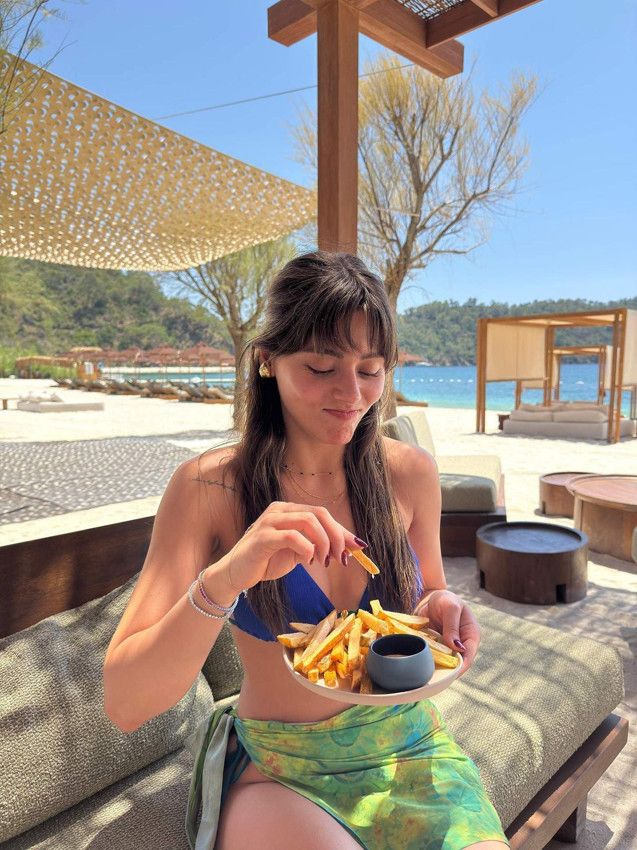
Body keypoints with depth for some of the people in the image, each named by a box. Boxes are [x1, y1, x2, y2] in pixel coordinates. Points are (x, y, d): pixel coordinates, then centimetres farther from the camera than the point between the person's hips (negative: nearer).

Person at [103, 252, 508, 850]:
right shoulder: (209, 487, -16)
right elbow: (123, 704, -19)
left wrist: (440, 610, -14)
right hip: (277, 771, -2)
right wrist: (224, 579, -35)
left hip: (408, 753, 3)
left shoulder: (410, 472, -7)